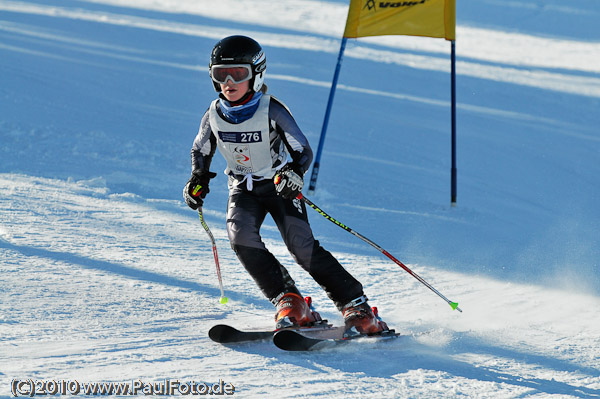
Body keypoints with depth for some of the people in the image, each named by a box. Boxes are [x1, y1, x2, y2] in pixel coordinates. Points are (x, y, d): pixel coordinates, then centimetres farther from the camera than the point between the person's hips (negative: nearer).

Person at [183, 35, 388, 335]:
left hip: (279, 185, -4)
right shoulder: (214, 115, -6)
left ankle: (356, 307, -12)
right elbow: (201, 151, 13)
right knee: (242, 239, -25)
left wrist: (294, 171, -35)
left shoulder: (272, 111, -18)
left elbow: (304, 151, -15)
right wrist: (197, 181, -4)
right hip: (242, 189, 4)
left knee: (302, 246, -19)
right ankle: (288, 302, -17)